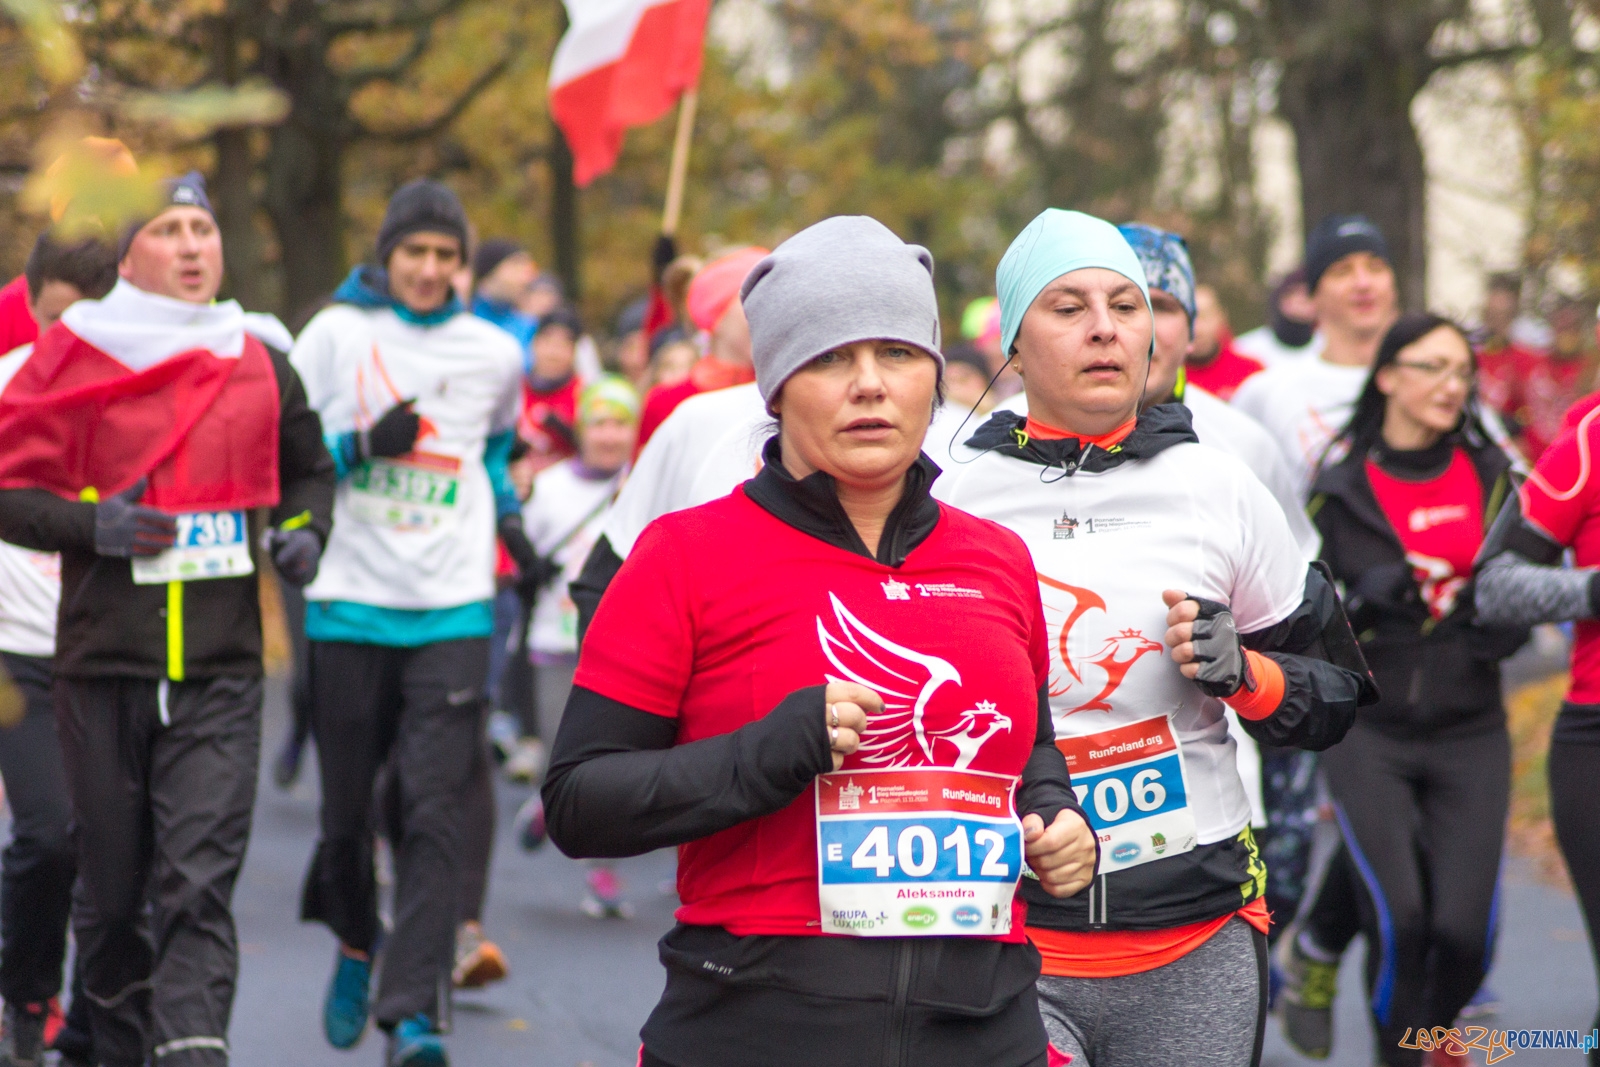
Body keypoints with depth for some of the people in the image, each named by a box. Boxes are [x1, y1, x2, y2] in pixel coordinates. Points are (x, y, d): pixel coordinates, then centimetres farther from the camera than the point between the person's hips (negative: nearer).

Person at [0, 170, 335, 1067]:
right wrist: (89, 525, -16)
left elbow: (311, 471, 24)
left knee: (200, 883, -12)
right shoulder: (72, 355, 0)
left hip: (222, 668, 1)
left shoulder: (261, 362, 9)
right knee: (112, 885, 10)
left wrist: (305, 530, 4)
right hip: (104, 665, 0)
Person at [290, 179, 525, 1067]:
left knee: (435, 813, -12)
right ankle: (356, 945, 37)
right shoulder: (336, 334, 3)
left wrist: (506, 511, 12)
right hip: (351, 604, 0)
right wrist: (361, 446, -13)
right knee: (347, 808, 8)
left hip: (453, 611, 0)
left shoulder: (495, 353, 9)